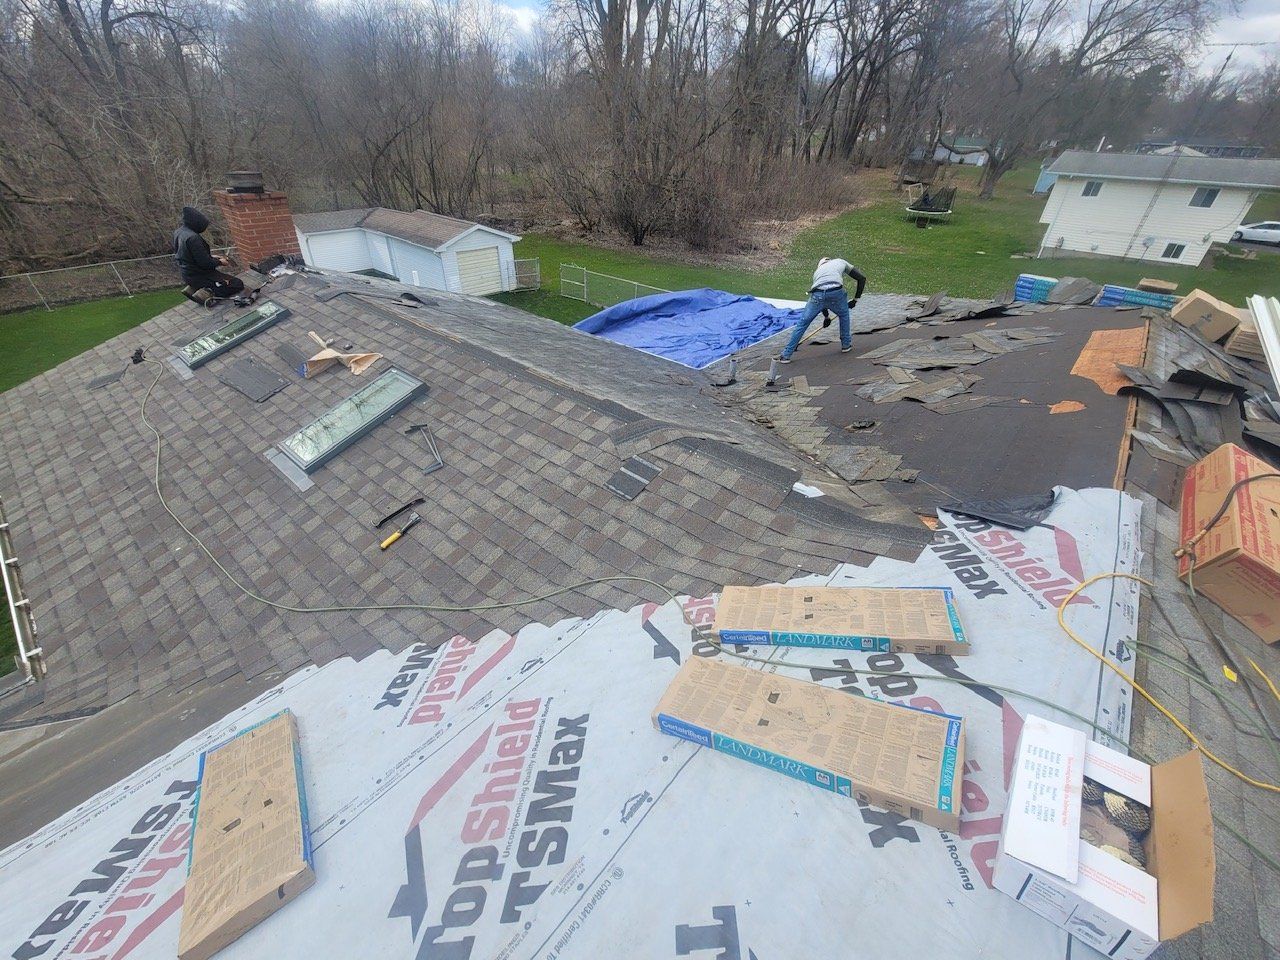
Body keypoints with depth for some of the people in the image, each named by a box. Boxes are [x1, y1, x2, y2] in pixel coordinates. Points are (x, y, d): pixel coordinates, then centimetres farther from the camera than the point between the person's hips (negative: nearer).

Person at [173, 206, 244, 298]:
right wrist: (220, 262, -5)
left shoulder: (178, 232, 5)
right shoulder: (193, 238, -25)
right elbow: (204, 263, -24)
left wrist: (212, 257, 14)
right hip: (198, 276, -9)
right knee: (238, 284, -11)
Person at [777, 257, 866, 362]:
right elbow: (862, 279, 28)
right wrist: (855, 299, 34)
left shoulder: (817, 271, 36)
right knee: (844, 315, 30)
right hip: (836, 293, -1)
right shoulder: (841, 262, 32)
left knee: (802, 323, 11)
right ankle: (846, 345, 38)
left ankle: (786, 356, 10)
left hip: (816, 295, 1)